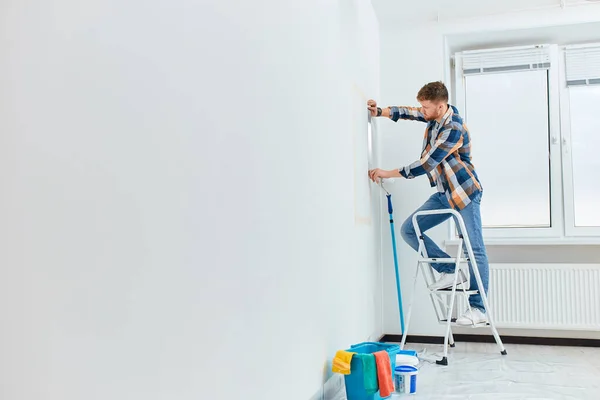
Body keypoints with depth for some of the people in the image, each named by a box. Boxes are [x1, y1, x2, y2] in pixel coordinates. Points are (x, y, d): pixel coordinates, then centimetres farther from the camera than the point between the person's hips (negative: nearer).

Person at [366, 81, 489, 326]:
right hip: (443, 194, 9)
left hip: (464, 193, -9)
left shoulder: (454, 129, -24)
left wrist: (387, 174, -20)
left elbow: (425, 165, -25)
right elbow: (408, 113, 17)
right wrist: (379, 112, 1)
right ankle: (450, 271, 5)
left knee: (474, 250, -5)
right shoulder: (436, 114, 1)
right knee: (409, 230, 0)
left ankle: (478, 309, 0)